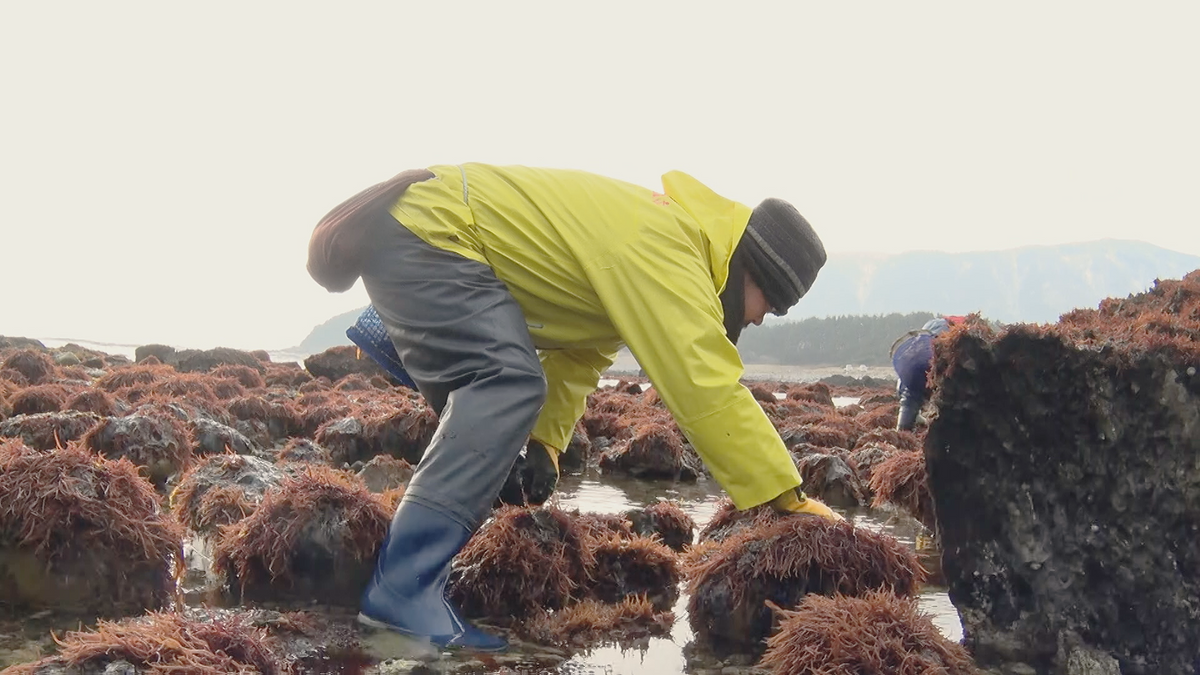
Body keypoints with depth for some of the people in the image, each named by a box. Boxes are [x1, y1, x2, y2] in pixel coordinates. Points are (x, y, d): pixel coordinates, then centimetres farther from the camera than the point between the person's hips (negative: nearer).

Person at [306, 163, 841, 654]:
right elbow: (705, 386, -28)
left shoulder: (658, 240, 12)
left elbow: (577, 355, 17)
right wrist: (789, 499, -24)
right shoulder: (665, 249, -21)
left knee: (485, 401, 16)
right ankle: (401, 589, -26)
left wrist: (543, 440, 6)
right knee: (509, 382, -24)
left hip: (408, 238, 11)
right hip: (427, 230, -11)